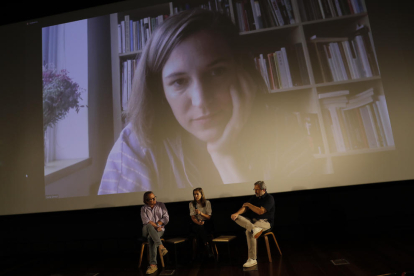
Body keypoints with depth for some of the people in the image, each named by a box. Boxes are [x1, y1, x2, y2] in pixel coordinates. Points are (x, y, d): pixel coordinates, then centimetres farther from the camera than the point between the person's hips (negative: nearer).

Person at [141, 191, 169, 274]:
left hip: (159, 230, 0)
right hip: (147, 231, 1)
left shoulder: (161, 205, 8)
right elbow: (146, 221, -8)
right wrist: (156, 226, -19)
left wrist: (157, 225, -12)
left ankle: (153, 264, -36)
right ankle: (161, 246, -45)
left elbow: (166, 218, 0)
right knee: (149, 226, -36)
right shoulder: (143, 209, 6)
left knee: (151, 238, -34)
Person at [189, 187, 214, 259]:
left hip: (206, 223, -1)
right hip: (196, 224, 1)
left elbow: (209, 217, 1)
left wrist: (201, 213, -19)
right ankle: (208, 250, -35)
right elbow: (192, 217, -2)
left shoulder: (207, 202, 4)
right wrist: (198, 222, -24)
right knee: (200, 228, -35)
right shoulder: (192, 203, 7)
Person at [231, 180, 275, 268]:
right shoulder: (254, 198, 12)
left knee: (249, 232, -32)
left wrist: (249, 205, -8)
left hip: (265, 222, -6)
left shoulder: (269, 198, -8)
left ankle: (252, 260, -23)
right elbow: (245, 207, 2)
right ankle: (255, 229, -35)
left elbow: (261, 211, -20)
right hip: (253, 220, 7)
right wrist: (237, 213, -18)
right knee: (235, 217, -15)